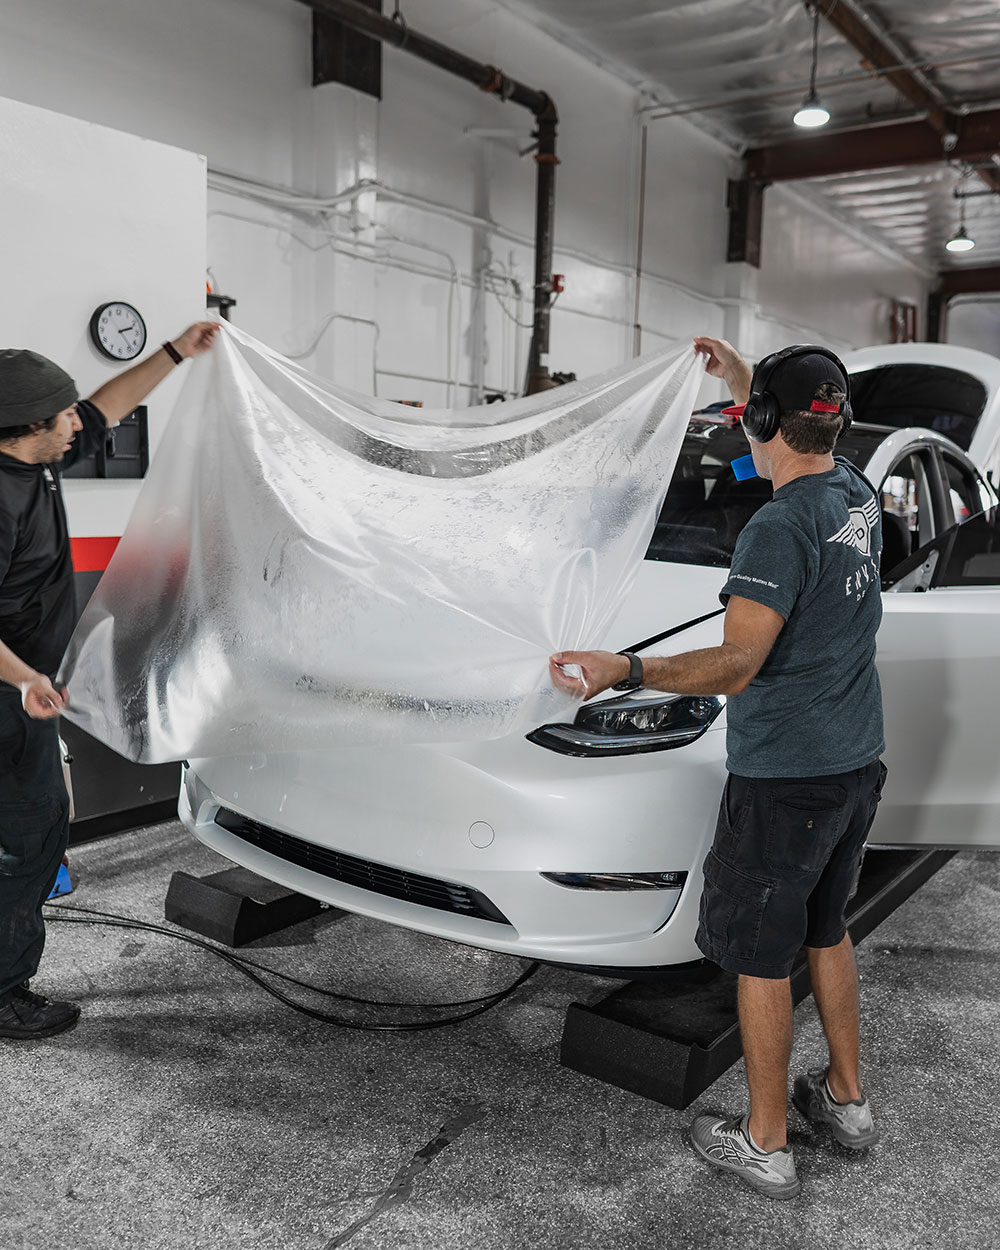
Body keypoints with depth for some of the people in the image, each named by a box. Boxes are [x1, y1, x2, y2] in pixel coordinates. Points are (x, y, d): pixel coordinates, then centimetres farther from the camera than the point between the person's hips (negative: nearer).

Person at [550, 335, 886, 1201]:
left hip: (783, 780, -9)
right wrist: (743, 380, 32)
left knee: (761, 959, 6)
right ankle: (848, 1099, 39)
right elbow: (811, 450, 29)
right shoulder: (859, 496, 4)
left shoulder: (780, 529, -22)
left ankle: (764, 1146, 21)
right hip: (857, 768, 9)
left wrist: (624, 671, -37)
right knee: (826, 932, 24)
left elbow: (737, 665, -29)